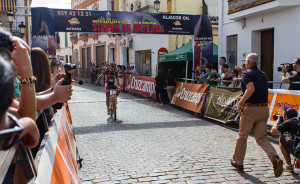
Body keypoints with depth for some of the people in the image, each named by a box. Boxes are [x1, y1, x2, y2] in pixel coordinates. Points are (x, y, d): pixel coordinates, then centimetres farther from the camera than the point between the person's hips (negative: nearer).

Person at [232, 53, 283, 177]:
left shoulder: (247, 74, -7)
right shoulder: (263, 75, 16)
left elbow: (251, 89, -24)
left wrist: (240, 102, -15)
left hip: (251, 108, -6)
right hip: (264, 108, 6)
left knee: (242, 136, 12)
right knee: (261, 138, 5)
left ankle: (238, 162, 25)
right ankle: (275, 159, -19)